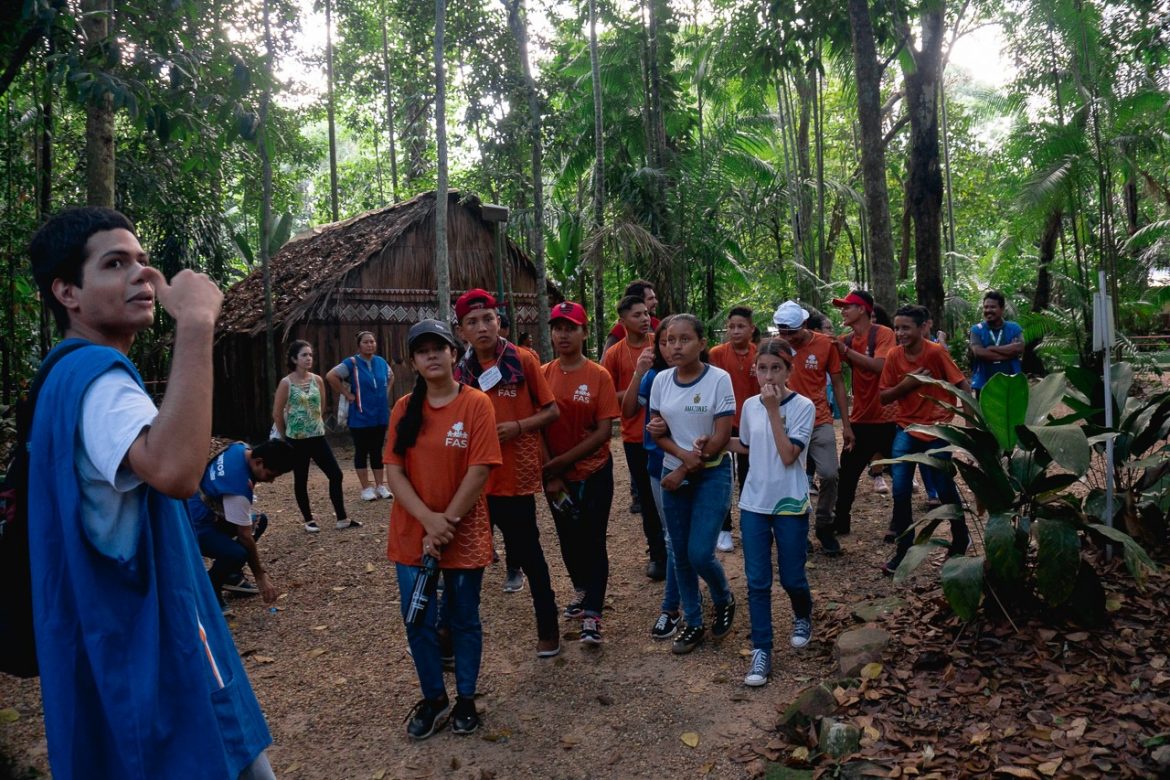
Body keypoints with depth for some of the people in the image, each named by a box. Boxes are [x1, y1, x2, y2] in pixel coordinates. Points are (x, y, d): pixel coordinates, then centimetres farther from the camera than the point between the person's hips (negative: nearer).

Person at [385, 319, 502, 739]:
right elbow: (394, 471, -3)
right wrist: (428, 520, -17)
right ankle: (433, 699, 30)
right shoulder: (404, 408, 2)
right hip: (412, 535, 3)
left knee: (464, 620, 11)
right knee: (419, 622, 10)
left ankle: (465, 699, 30)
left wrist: (445, 525, -15)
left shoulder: (476, 404, -9)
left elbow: (479, 472, -13)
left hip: (464, 535, -3)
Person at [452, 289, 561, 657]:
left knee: (529, 554, 7)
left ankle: (548, 629, 22)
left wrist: (518, 426, -17)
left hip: (516, 476, -3)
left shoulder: (523, 361, -6)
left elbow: (552, 411, -3)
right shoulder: (461, 371, 4)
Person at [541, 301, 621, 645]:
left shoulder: (599, 375, -10)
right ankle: (582, 590, 40)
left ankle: (592, 615, 6)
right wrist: (550, 473, -7)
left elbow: (604, 431, -13)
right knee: (568, 538, 17)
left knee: (593, 541, -1)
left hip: (593, 471, -3)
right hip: (555, 474, 4)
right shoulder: (544, 375, -1)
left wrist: (562, 461, -16)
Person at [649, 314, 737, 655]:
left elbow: (721, 437, -14)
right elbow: (658, 431, 3)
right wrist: (683, 454, -16)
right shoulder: (661, 380, 0)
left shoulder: (719, 378, -12)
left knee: (700, 554, -10)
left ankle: (724, 600, 22)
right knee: (681, 555, 9)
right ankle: (694, 624, 26)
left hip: (712, 474, -4)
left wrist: (685, 470, -12)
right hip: (674, 473, 4)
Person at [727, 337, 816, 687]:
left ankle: (803, 618, 41)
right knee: (757, 582, 3)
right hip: (754, 503, 3)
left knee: (791, 577, 9)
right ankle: (761, 651, 13)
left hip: (790, 504, -3)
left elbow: (788, 455, -21)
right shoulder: (750, 405, 2)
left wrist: (773, 410, -23)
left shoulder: (803, 406, -11)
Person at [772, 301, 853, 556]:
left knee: (830, 475, -5)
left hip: (820, 421, 0)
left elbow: (837, 384, 3)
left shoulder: (825, 344, -4)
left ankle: (824, 526, 16)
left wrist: (846, 424, 1)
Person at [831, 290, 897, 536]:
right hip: (860, 417, 5)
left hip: (887, 416, -5)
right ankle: (841, 522, 18)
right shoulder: (845, 340, 6)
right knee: (847, 473, 7)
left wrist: (847, 351, -23)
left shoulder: (883, 334, -11)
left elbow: (879, 365, -25)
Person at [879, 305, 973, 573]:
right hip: (907, 427, 3)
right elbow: (883, 396, 0)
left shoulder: (936, 352, -13)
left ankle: (960, 539, 33)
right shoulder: (893, 356, -3)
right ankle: (903, 549, 8)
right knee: (900, 489, -6)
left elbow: (963, 385, -11)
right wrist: (906, 384, -17)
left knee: (945, 489, 7)